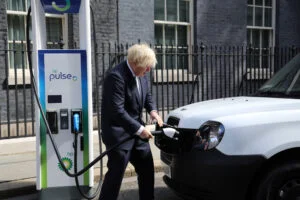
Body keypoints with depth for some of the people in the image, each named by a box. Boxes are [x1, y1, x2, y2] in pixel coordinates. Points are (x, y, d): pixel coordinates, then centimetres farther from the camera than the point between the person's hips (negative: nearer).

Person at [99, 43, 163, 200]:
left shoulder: (140, 74, 3)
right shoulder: (116, 76, -24)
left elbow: (147, 94, 18)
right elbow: (117, 110, -28)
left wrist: (152, 110, -2)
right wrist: (139, 129, -25)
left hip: (136, 130, 9)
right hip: (119, 133, -8)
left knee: (147, 168, 17)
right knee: (116, 173, -3)